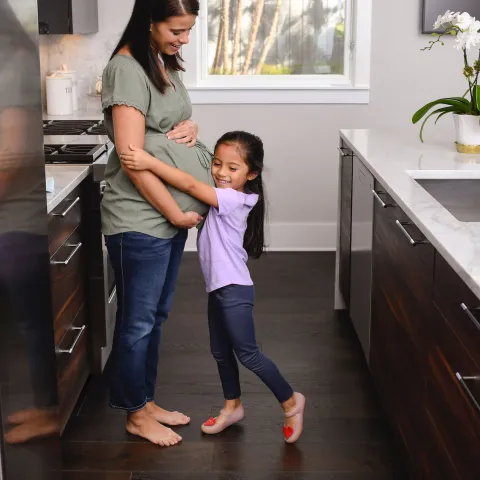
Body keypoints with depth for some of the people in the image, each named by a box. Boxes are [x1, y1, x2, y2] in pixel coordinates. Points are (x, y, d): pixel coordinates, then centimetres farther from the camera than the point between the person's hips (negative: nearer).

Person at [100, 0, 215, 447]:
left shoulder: (164, 63, 10)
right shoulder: (127, 68, -17)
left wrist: (191, 128, 1)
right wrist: (177, 213, -15)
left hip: (171, 214, 9)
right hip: (139, 220, -9)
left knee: (155, 316, 18)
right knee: (138, 321, 6)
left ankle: (146, 402, 33)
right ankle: (136, 414, 22)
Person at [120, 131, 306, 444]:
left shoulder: (235, 199, -20)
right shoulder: (221, 198, 7)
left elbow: (191, 185, -29)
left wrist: (149, 162, -35)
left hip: (234, 289, -9)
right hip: (218, 287, 9)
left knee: (247, 353, -2)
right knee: (221, 351, 18)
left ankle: (290, 401, 13)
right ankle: (233, 406, 33)